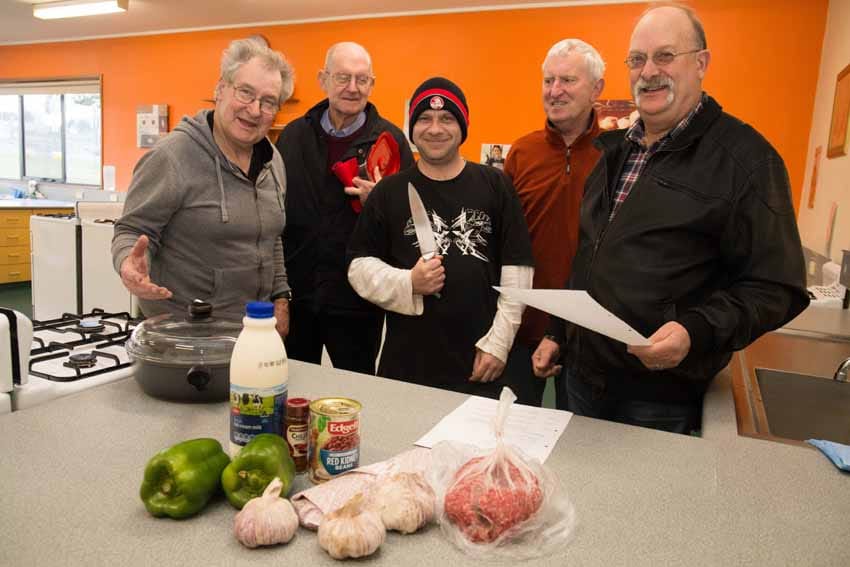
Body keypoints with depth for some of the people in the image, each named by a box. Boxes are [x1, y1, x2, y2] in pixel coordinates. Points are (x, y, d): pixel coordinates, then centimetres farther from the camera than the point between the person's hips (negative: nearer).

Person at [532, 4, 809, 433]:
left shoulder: (744, 157, -10)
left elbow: (775, 287, -12)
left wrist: (695, 331, -28)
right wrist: (557, 333, 15)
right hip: (581, 374, 7)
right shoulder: (615, 150, 10)